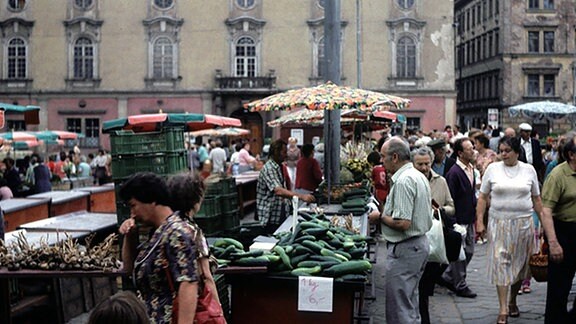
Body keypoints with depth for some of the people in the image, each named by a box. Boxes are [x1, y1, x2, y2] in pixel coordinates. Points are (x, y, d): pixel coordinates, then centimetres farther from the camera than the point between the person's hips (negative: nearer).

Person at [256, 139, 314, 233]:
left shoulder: (278, 167, 13)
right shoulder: (268, 169, -18)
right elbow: (278, 191, -33)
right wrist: (301, 196, -41)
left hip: (281, 215, 9)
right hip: (271, 217, -9)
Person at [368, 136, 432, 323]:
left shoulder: (403, 181, -21)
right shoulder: (419, 176, 12)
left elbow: (403, 223, -26)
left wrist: (380, 217, -10)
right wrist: (387, 211, 14)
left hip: (405, 248, -11)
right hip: (420, 243, 11)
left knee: (399, 305, -3)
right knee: (410, 302, 20)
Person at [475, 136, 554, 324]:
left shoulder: (529, 170, 4)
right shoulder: (492, 169, 1)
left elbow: (536, 199, 9)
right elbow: (483, 197, 3)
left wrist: (544, 222, 5)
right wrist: (479, 221, -3)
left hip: (523, 223, 2)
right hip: (499, 223, -1)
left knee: (520, 264, 9)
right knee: (501, 263, -6)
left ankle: (512, 301, 29)